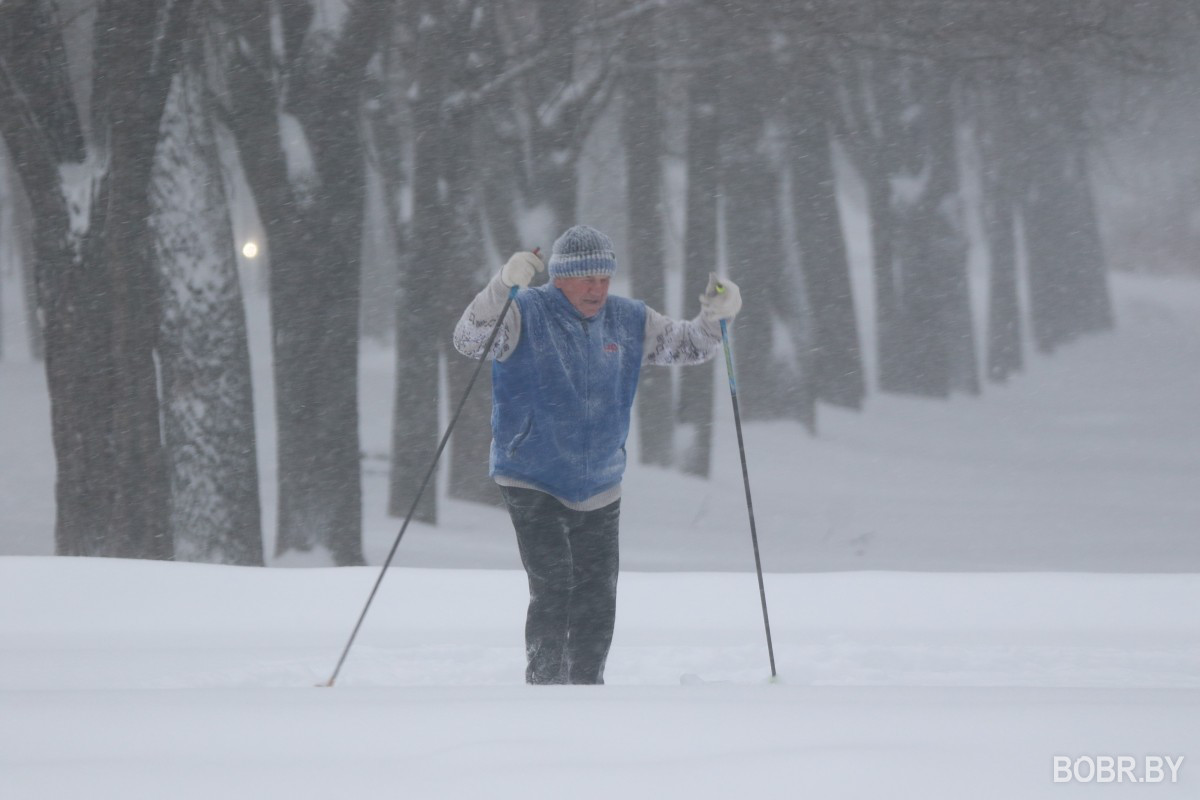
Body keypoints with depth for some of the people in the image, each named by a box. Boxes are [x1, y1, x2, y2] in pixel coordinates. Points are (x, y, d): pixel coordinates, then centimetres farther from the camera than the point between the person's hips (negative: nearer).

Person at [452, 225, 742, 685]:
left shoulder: (627, 321, 5)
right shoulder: (526, 315, -11)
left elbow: (688, 346, 15)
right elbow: (469, 342, -26)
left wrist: (714, 315, -7)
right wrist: (502, 287, -41)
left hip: (599, 489, 5)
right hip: (532, 485, -5)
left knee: (597, 599, 8)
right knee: (553, 590, -16)